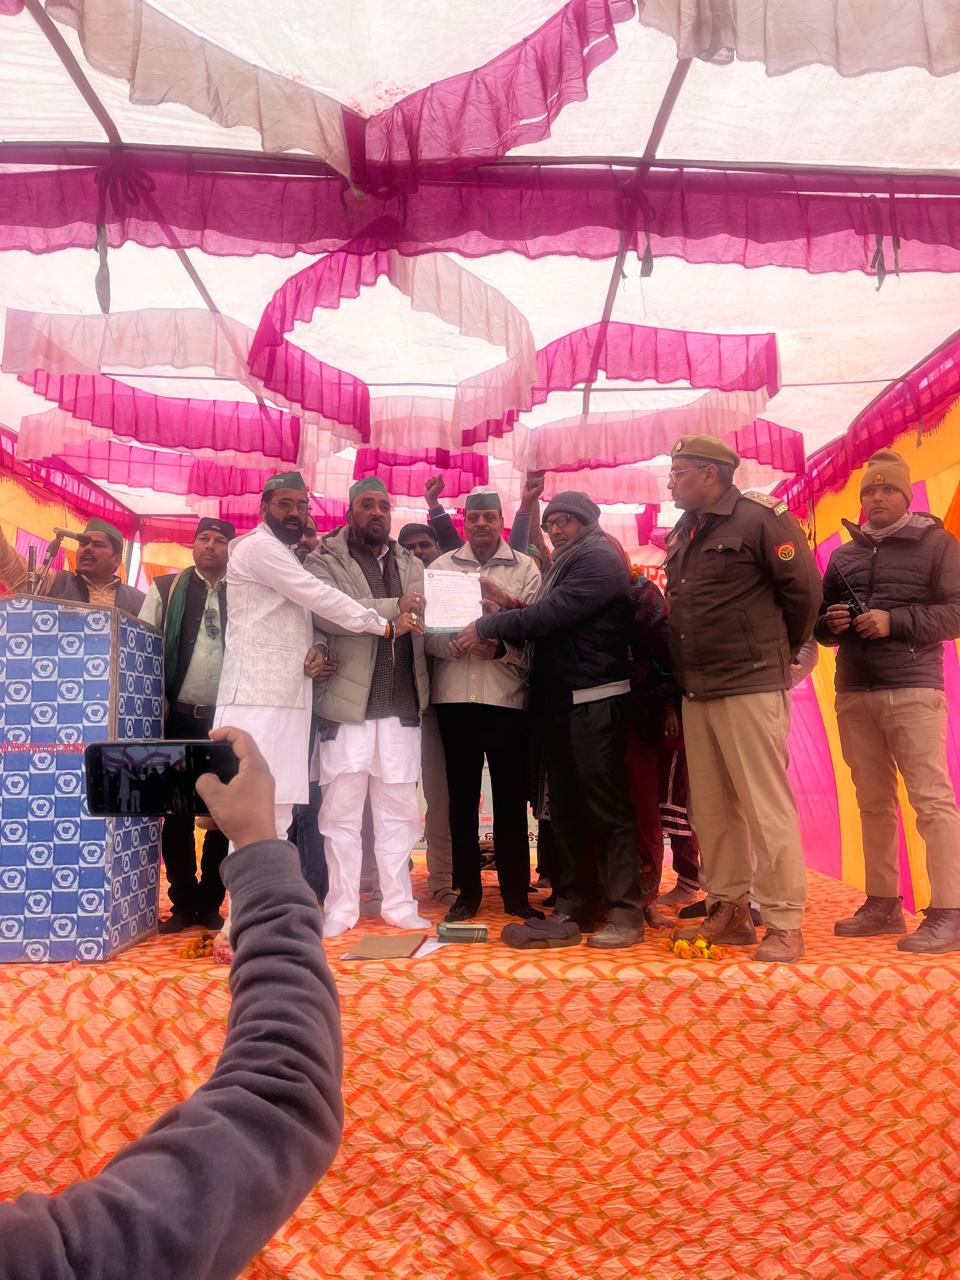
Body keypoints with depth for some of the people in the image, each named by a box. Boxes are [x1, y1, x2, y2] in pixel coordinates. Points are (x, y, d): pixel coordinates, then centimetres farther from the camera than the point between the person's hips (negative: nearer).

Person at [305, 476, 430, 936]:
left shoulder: (412, 565, 17)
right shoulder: (325, 560, 2)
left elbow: (423, 626, 10)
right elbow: (328, 612, -17)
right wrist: (393, 609, -15)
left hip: (401, 707, 4)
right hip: (348, 703, -4)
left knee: (399, 811, 9)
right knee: (341, 811, 4)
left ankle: (398, 903, 20)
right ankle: (341, 907, 15)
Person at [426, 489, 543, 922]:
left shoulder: (525, 568, 6)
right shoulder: (441, 566, 10)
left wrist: (500, 648, -20)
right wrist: (456, 646, -16)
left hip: (506, 695, -1)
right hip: (454, 696, 2)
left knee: (510, 797, 4)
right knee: (462, 795, 8)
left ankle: (516, 893, 16)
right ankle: (467, 890, 20)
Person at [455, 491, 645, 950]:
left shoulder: (599, 560, -6)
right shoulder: (563, 566, 24)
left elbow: (552, 613, -17)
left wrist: (487, 626, -11)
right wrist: (500, 631, 2)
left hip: (593, 700, -9)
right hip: (557, 701, 9)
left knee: (608, 808, -5)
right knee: (566, 809, 9)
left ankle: (625, 912, 2)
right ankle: (571, 911, 15)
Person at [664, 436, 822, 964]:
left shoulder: (761, 518, -6)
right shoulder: (681, 535, 16)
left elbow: (804, 592, -5)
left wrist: (776, 653, 6)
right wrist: (684, 668, 14)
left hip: (750, 688, -7)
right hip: (696, 692, 8)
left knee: (766, 806, -3)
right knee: (711, 808, 11)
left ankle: (784, 924, 8)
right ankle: (728, 913, 22)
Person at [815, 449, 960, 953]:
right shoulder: (842, 556, 18)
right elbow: (818, 619, 22)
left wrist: (895, 622, -16)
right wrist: (830, 623, -1)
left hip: (912, 691, -5)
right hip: (853, 694, 5)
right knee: (873, 803, 9)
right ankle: (882, 904, 17)